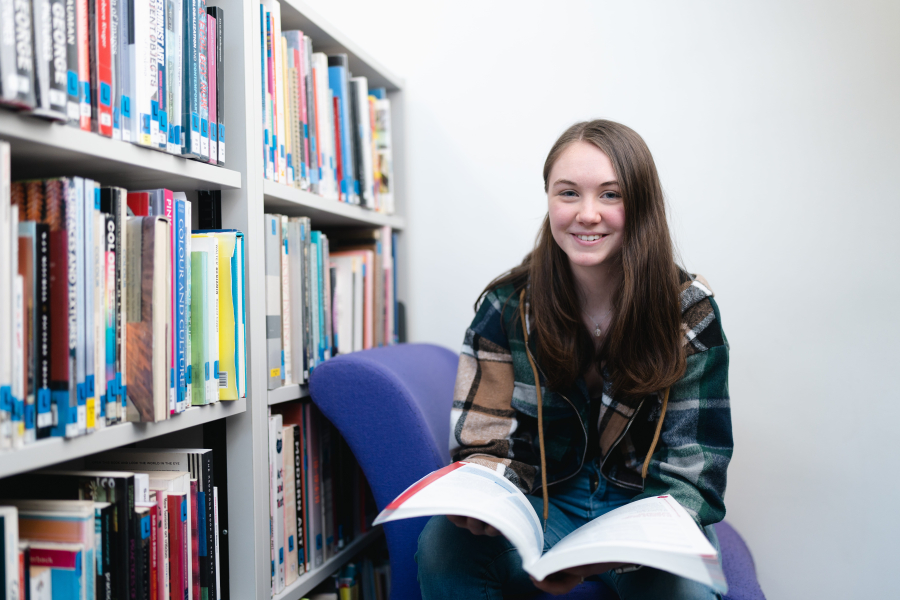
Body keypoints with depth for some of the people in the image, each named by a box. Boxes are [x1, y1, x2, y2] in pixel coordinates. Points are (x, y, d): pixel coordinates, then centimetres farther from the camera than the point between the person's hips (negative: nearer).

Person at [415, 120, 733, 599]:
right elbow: (484, 444, -4)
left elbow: (692, 472, -11)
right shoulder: (506, 306, -7)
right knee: (443, 545, -30)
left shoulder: (690, 312, -9)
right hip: (544, 504, 1)